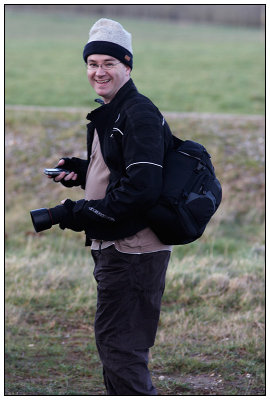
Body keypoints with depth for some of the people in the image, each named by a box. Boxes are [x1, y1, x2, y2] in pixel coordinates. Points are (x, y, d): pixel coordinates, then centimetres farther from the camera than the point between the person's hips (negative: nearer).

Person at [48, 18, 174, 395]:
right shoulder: (106, 115, 16)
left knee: (120, 348, -8)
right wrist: (81, 170, 7)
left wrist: (81, 213, -20)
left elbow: (142, 188, -25)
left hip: (133, 248, -11)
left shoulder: (138, 114, -16)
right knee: (114, 344, 19)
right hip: (114, 247, 11)